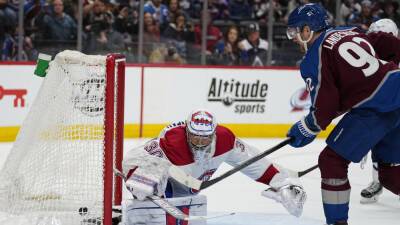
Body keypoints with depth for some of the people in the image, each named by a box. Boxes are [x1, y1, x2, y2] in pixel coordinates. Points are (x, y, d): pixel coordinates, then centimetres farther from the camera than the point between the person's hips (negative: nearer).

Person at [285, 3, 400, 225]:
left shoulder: (314, 57, -4)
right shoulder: (350, 32, 17)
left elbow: (325, 106, -5)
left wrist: (306, 130, 12)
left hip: (375, 110, -8)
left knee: (332, 160, 4)